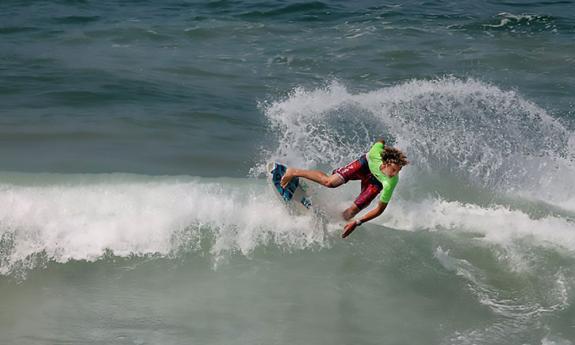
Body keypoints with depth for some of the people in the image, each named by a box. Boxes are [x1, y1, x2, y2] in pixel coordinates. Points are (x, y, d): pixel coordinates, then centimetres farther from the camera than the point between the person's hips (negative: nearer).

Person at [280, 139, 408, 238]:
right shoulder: (376, 153, -41)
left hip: (376, 183, 0)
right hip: (366, 165, 0)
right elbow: (381, 141, -14)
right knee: (330, 181, -14)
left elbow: (380, 209, -34)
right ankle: (294, 172, 2)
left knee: (353, 211, -6)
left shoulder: (391, 183, -43)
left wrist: (357, 223, -37)